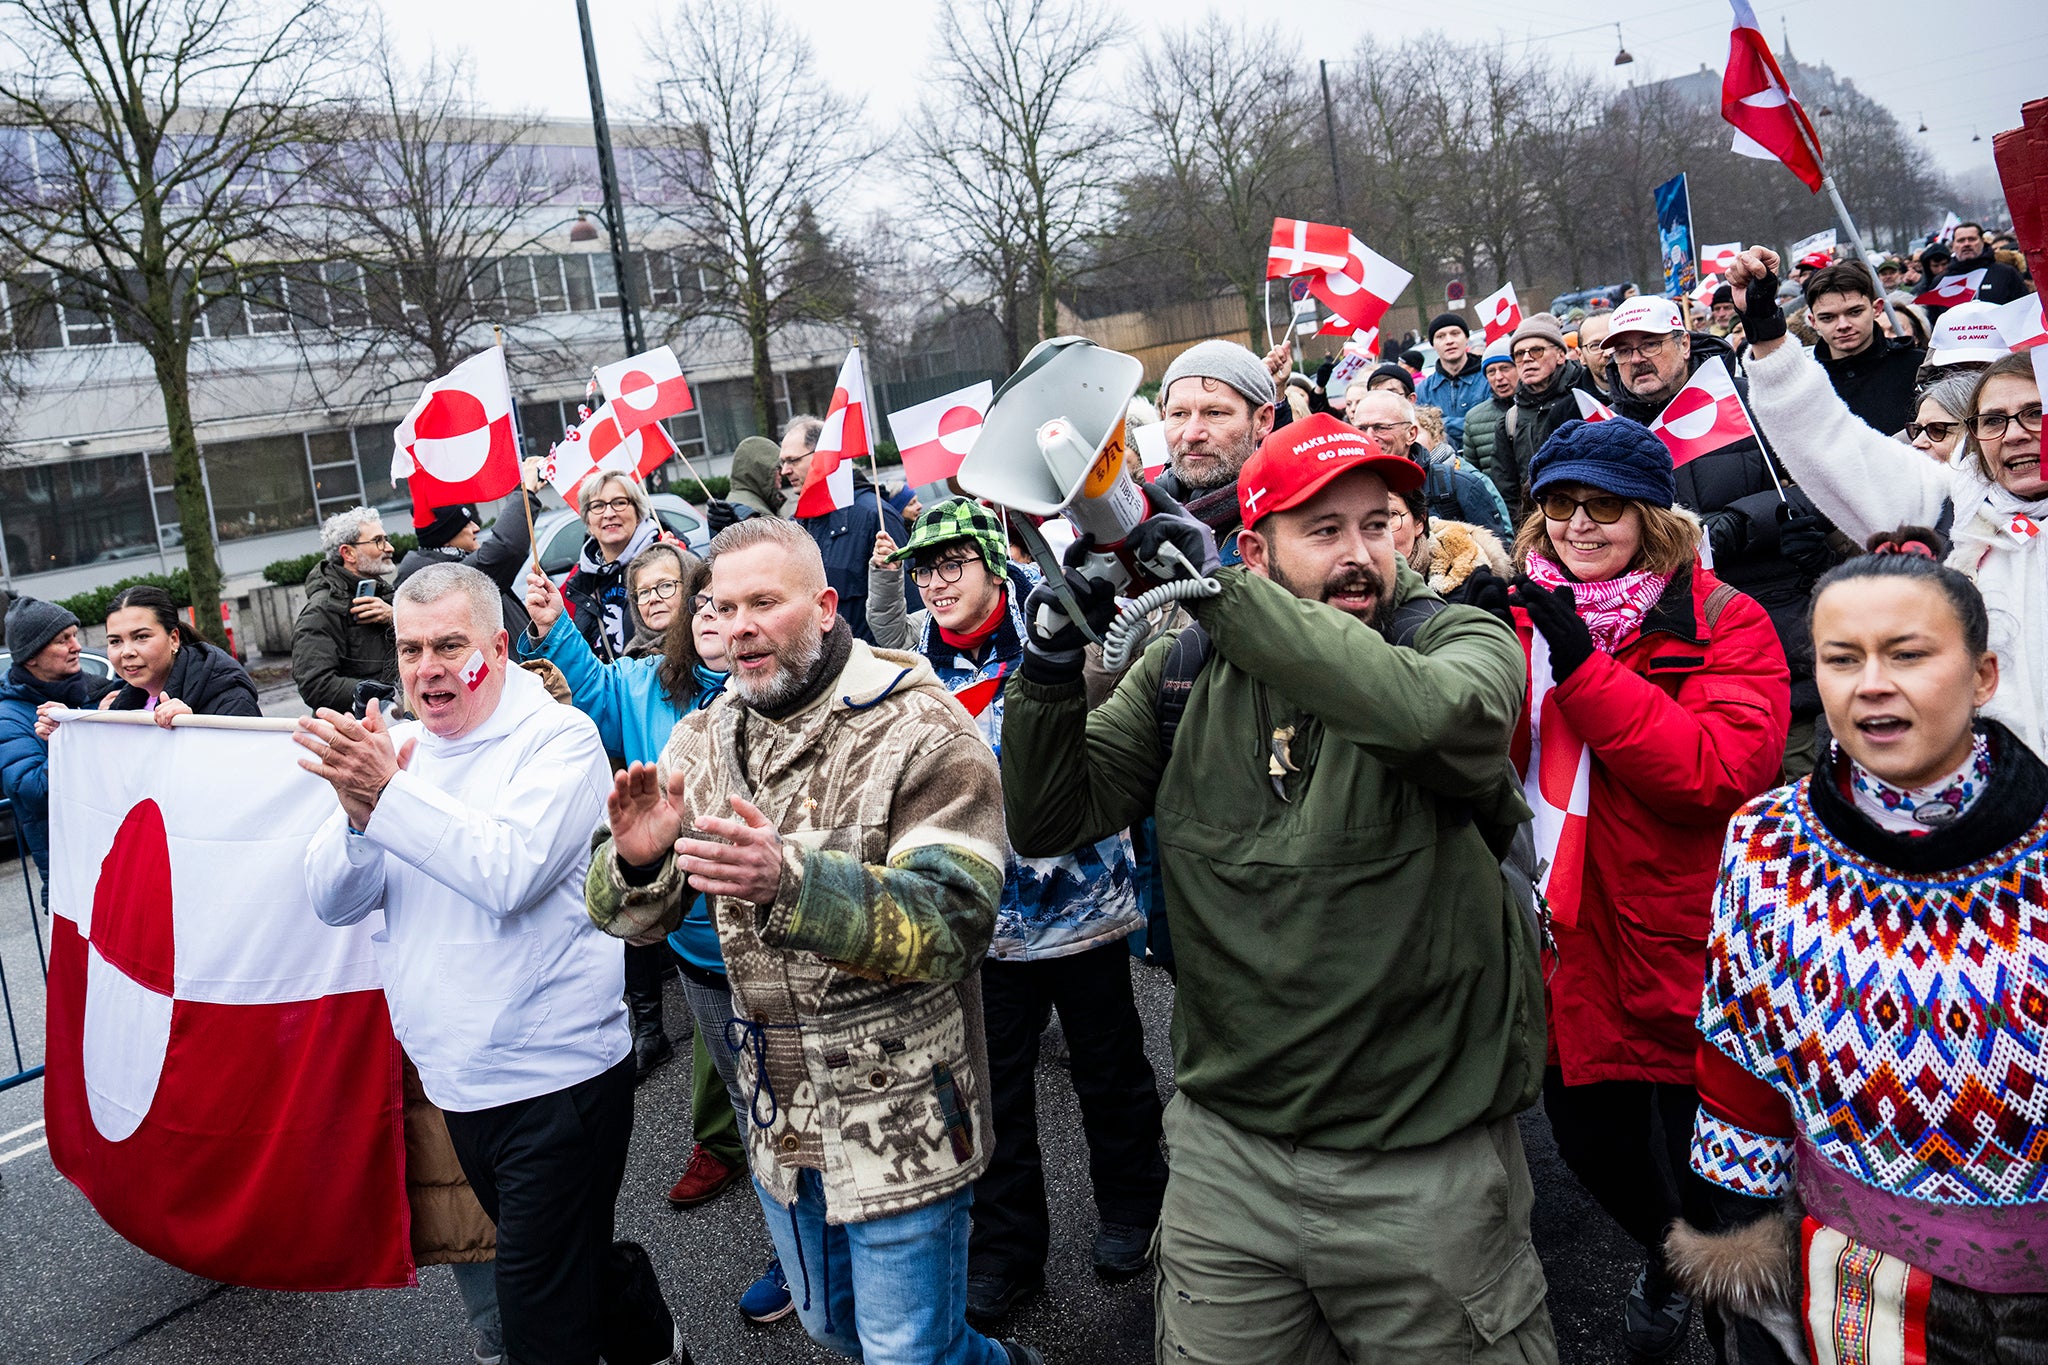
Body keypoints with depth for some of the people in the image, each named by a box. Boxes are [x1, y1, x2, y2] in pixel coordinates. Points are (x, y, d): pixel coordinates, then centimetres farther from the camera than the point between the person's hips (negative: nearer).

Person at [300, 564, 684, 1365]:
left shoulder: (559, 737, -11)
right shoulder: (396, 750, 7)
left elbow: (510, 873, -26)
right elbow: (333, 901, -1)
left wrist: (389, 794, -30)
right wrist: (357, 812, -20)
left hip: (553, 1080, -7)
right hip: (455, 1082, 7)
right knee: (574, 1267, 23)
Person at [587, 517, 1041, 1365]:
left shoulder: (921, 730, -16)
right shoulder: (704, 740, 2)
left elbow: (953, 923, -26)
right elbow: (628, 917, 1)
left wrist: (789, 881, -40)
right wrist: (638, 860, -23)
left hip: (900, 1119, -6)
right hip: (780, 1120, 6)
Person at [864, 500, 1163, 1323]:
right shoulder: (917, 658, 2)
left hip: (1081, 898, -3)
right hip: (987, 917, 3)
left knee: (1108, 1068, 16)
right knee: (995, 1087, 11)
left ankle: (1131, 1207, 39)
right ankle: (1005, 1248, 29)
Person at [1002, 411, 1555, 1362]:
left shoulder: (1463, 640, -8)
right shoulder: (1185, 670, 1)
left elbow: (1430, 712, -33)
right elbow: (1049, 821, 0)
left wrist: (1219, 590, -28)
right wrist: (1053, 659, -16)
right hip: (1226, 1152, 3)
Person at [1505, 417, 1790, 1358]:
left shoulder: (1723, 625, -8)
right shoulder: (1519, 618, 4)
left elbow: (1722, 768, -24)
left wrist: (1581, 662, -27)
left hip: (1683, 954, -4)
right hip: (1565, 951, 4)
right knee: (1592, 1146, 21)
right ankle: (1665, 1255, 53)